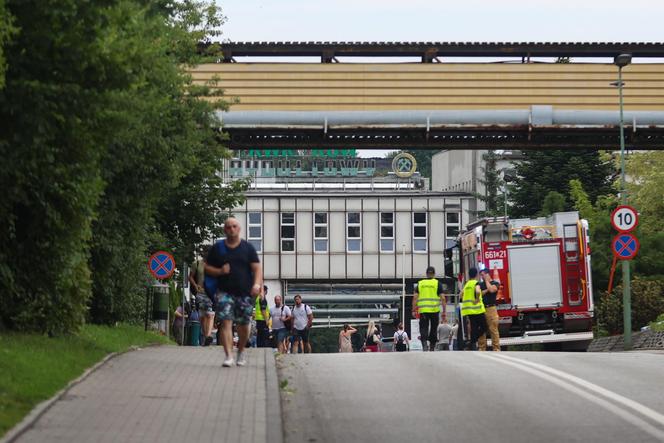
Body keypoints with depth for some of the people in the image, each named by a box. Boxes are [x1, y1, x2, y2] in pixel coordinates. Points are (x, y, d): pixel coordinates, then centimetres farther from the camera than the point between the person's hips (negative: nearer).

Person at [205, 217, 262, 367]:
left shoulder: (247, 248, 7)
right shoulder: (217, 248, 9)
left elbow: (257, 268, 1)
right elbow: (207, 268, 13)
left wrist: (257, 284, -17)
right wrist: (220, 271, -7)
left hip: (245, 293, 0)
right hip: (225, 292, 0)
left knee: (243, 325, 7)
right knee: (226, 322, -14)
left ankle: (241, 351, 31)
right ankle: (228, 356, -19)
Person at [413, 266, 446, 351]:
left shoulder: (420, 283, 9)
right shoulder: (438, 283, 4)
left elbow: (415, 297, 3)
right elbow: (442, 298, -2)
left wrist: (414, 310, 5)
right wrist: (444, 311, 1)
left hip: (423, 310, 0)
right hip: (434, 310, 0)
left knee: (423, 328, 1)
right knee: (433, 329, 10)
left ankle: (424, 343, -24)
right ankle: (432, 348, 15)